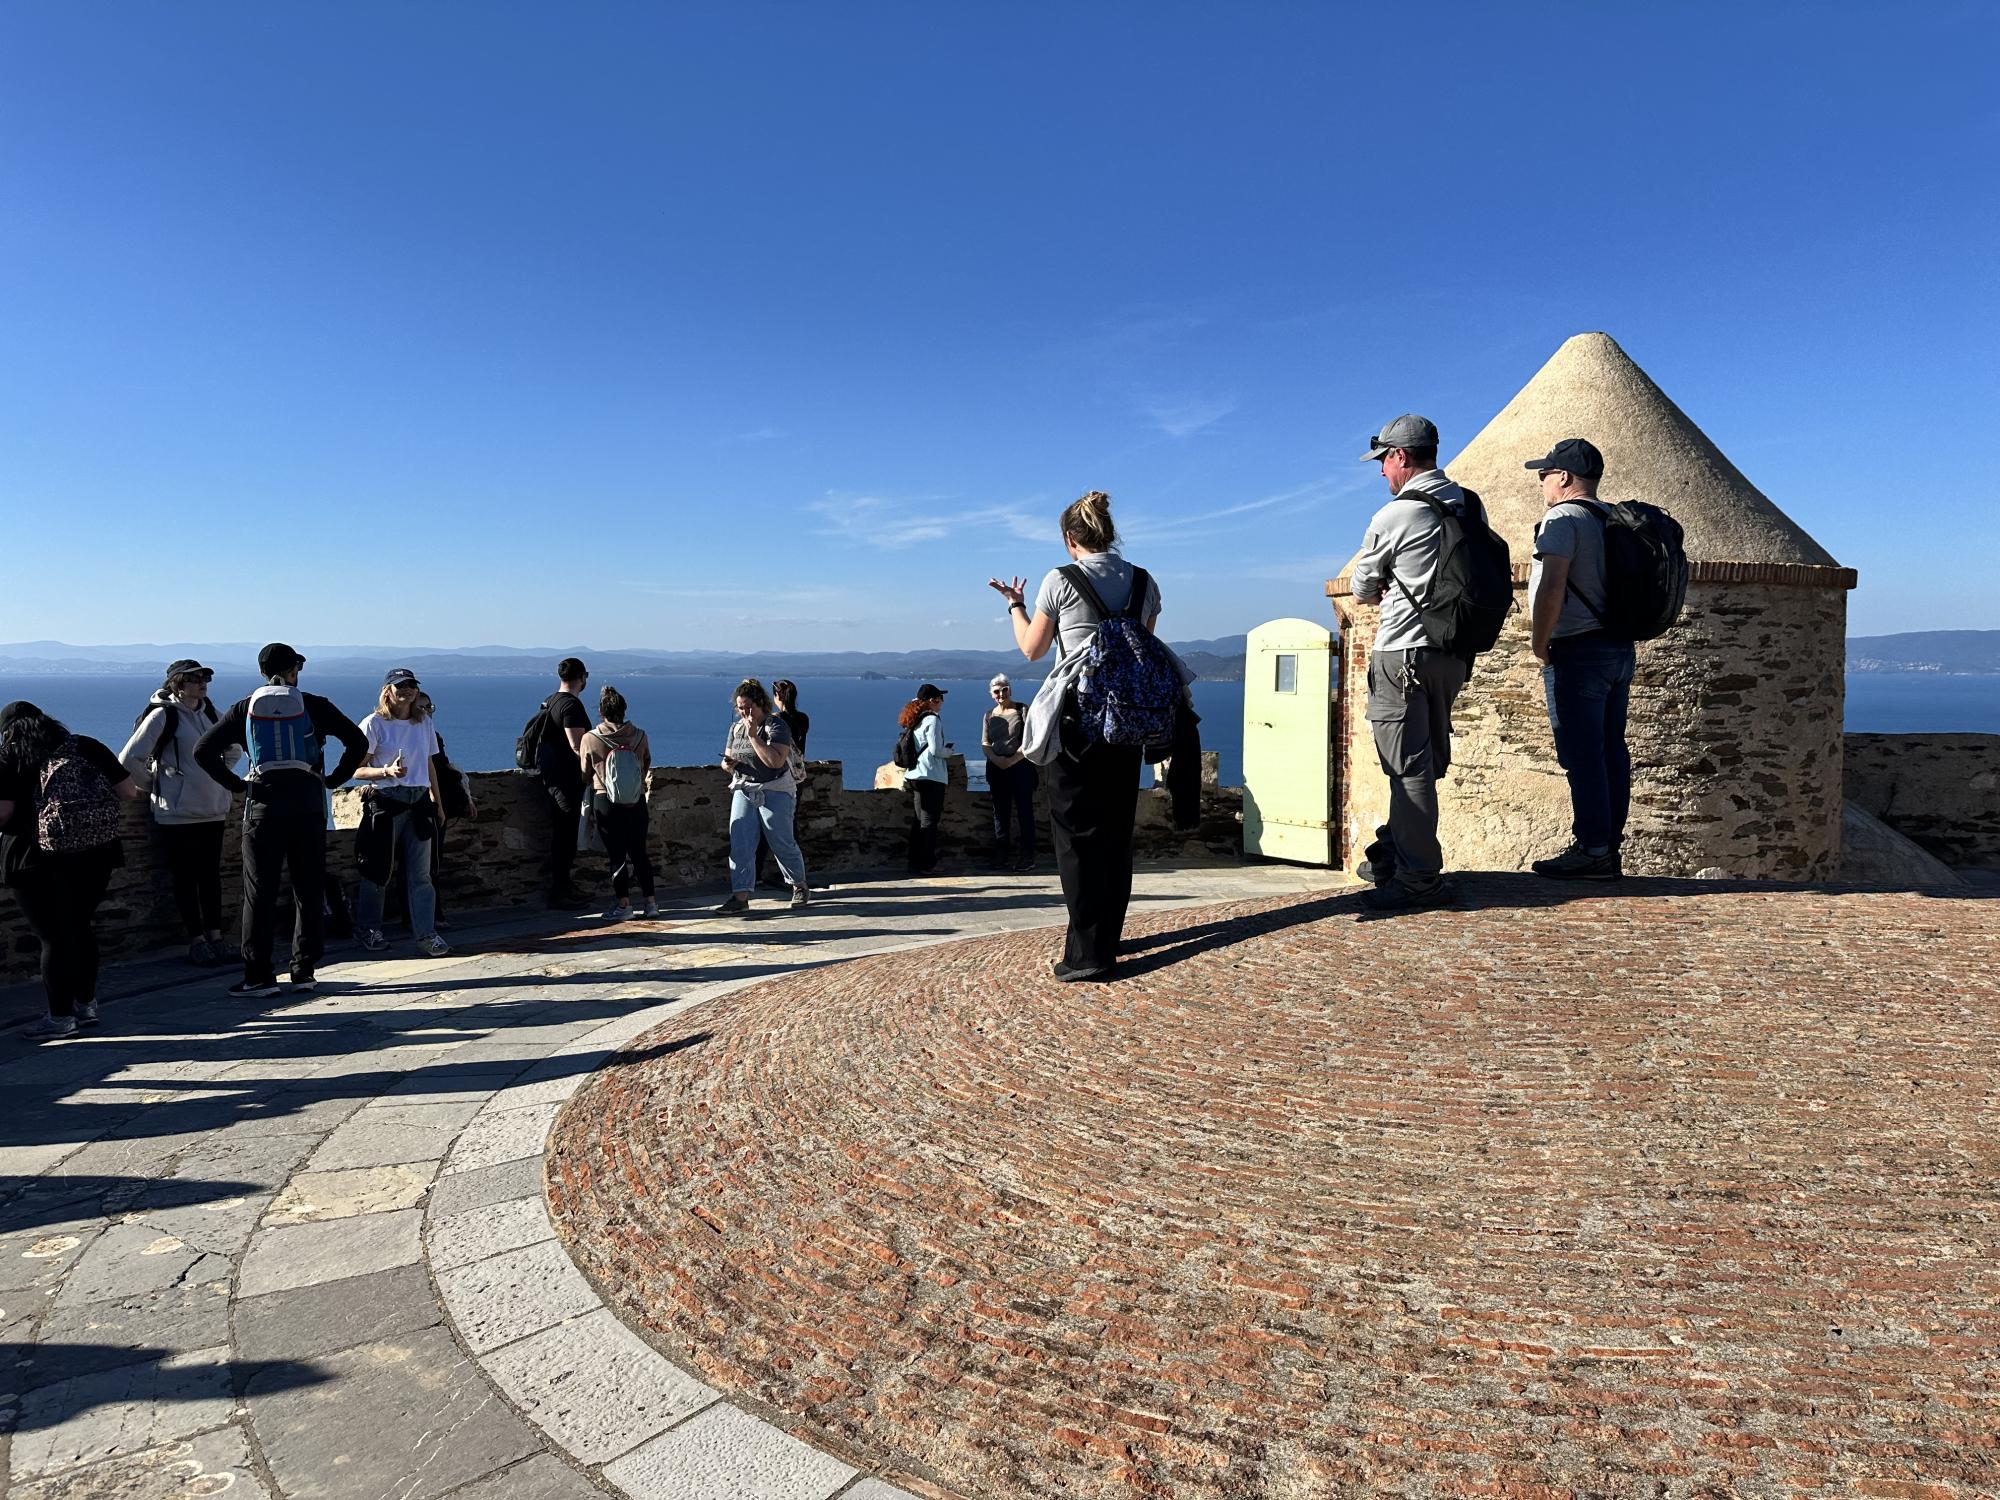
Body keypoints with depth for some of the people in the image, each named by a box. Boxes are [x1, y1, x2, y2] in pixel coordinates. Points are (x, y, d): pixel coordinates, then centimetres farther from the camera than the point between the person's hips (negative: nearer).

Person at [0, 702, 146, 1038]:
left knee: (53, 935, 4)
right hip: (97, 853, 4)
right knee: (80, 926, 19)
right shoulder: (86, 746, 11)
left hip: (40, 857, -4)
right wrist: (141, 793, 30)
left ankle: (61, 1016, 10)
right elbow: (128, 791, 9)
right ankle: (86, 1004, 27)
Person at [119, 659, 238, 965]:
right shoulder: (163, 715, -9)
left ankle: (215, 936, 15)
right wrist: (154, 784, -1)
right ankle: (196, 940, 8)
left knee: (211, 875, 9)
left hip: (213, 810, 6)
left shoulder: (210, 712, 10)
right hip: (178, 812, -6)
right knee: (185, 878, 2)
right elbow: (129, 759, -11)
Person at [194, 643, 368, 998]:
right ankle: (303, 970, 9)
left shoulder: (245, 708, 7)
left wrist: (235, 783, 6)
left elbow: (203, 749, 2)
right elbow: (358, 742, -4)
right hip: (307, 803, 0)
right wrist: (334, 779, 3)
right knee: (309, 889, 7)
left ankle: (258, 975, 2)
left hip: (263, 803, 0)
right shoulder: (313, 705, 4)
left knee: (259, 891, 3)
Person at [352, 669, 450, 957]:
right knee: (378, 869, 4)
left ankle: (427, 935, -1)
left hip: (419, 802, 4)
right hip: (385, 801, -4)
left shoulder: (423, 723, 13)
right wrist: (386, 772, -22)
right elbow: (357, 770, -5)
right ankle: (370, 930, 20)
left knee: (420, 873, 0)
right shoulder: (374, 723, -2)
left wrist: (438, 803, 19)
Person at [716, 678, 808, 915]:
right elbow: (727, 759, 17)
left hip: (774, 792, -5)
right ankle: (740, 897, -8)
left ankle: (799, 886, 27)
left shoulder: (776, 726, -11)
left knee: (782, 843, 4)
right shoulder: (736, 726, 9)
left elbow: (776, 761, -25)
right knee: (739, 842, -7)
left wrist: (753, 736, -24)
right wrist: (728, 764, -7)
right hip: (743, 790, 5)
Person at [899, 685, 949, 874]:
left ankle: (915, 863, 15)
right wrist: (948, 750, 2)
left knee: (918, 821, 12)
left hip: (913, 776, 9)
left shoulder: (915, 719, 15)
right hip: (930, 776, -9)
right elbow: (936, 750, -16)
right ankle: (924, 864, -5)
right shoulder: (932, 719, -11)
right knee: (929, 821, -5)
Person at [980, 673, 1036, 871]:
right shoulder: (989, 715, 13)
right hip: (996, 768, 5)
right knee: (1000, 811, 7)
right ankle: (1001, 853, 13)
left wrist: (1012, 760, -16)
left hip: (1020, 766, -5)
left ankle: (1027, 855, -3)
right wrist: (996, 759, -13)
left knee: (1024, 810, -4)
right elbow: (984, 743, 6)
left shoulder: (1022, 711, -1)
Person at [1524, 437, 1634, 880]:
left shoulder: (1562, 518, -11)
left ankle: (1592, 850, -6)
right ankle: (1610, 849, 14)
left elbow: (1552, 587, -22)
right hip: (1620, 648, 9)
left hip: (1578, 651, -9)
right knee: (1611, 750, 9)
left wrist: (1539, 644, -13)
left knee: (1581, 754, -7)